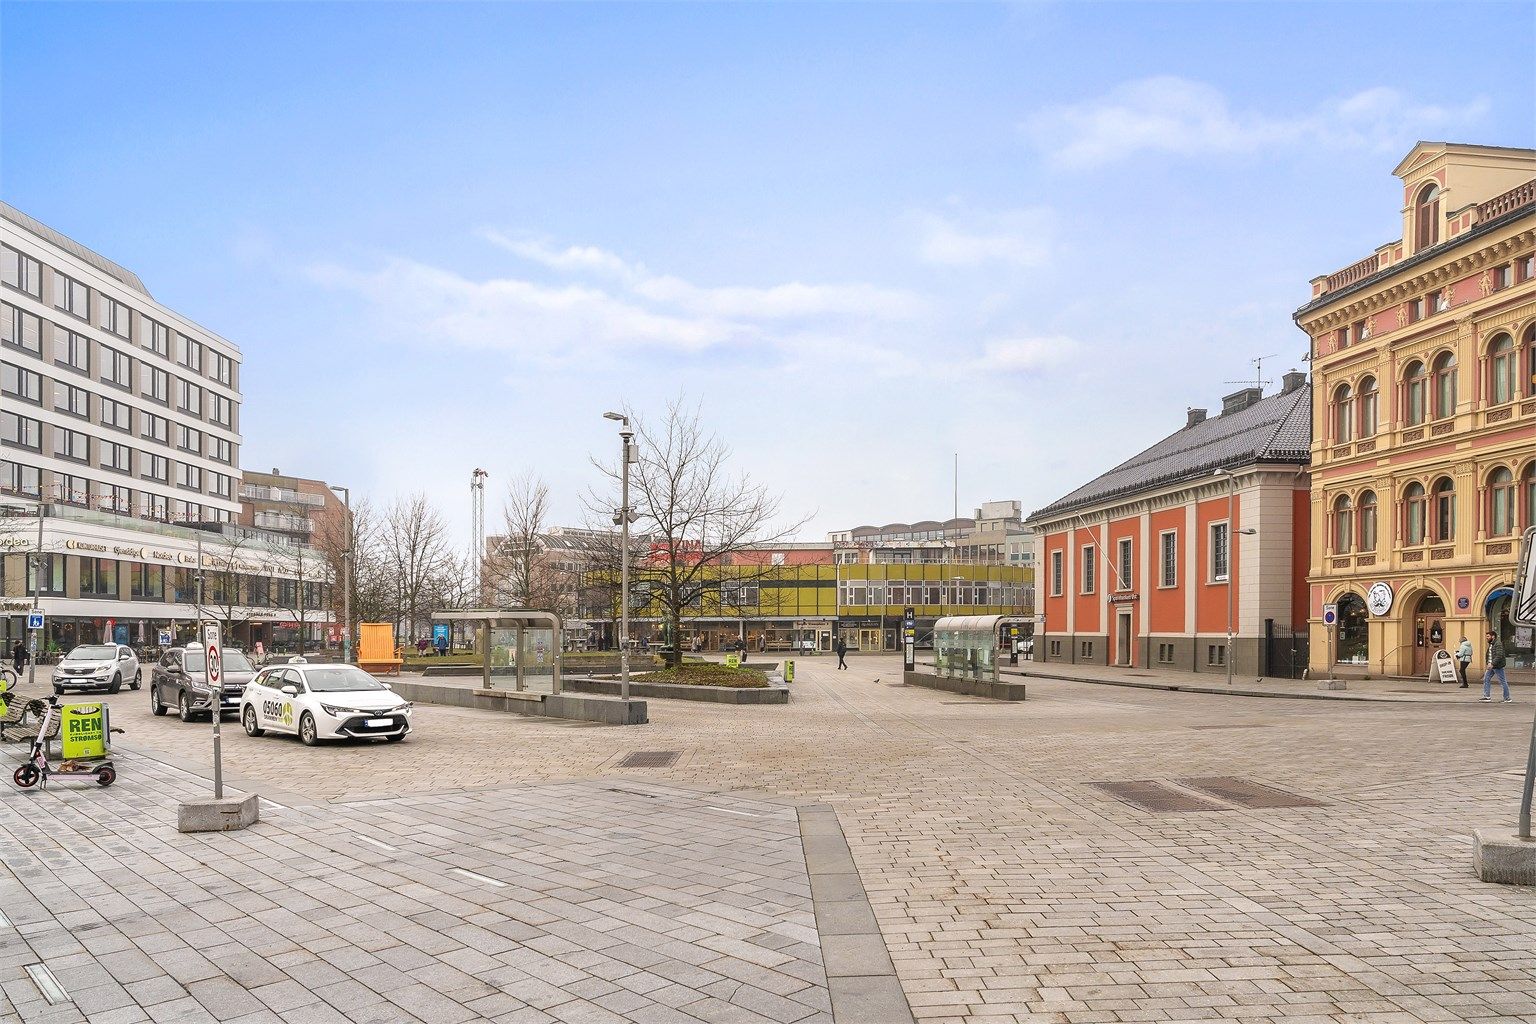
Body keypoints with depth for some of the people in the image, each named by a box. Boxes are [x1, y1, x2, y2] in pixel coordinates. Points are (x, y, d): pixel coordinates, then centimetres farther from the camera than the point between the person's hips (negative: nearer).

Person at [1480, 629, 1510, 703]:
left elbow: (1499, 655, -25)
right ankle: (1487, 696, 10)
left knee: (1503, 682, -2)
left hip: (1498, 666, -10)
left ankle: (1507, 698, 5)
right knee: (1486, 679, 7)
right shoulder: (1491, 644, 14)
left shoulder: (1498, 644, -16)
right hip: (1491, 666, 10)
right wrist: (1489, 663, 15)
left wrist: (1492, 664, -27)